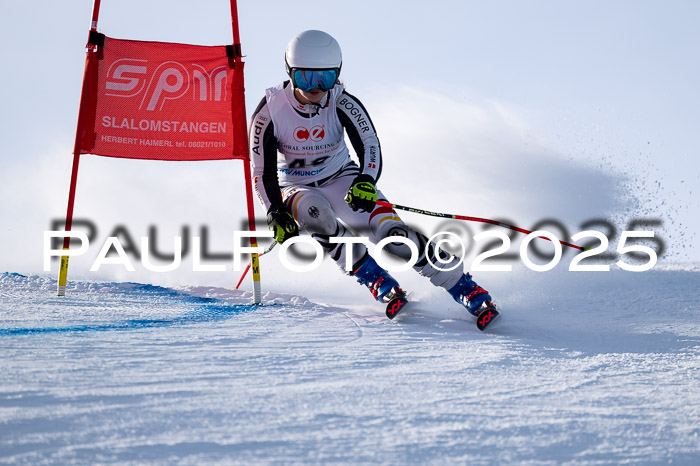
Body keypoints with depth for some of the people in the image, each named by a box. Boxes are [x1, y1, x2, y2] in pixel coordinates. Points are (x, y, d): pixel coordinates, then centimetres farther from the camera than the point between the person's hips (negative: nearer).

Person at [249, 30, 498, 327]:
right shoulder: (270, 110, -19)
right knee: (314, 211, -38)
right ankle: (374, 280, -22)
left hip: (341, 180, 0)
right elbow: (263, 172, -14)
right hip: (295, 189, 0)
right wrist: (276, 213, -30)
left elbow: (369, 147, -26)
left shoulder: (342, 104, -18)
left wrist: (366, 182, -48)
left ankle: (464, 288, -10)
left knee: (392, 232, -22)